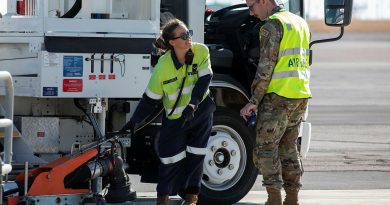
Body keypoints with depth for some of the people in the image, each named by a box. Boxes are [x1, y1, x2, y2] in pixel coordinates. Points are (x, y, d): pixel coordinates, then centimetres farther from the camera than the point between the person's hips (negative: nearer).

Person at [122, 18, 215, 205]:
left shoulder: (201, 52, -18)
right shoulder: (163, 67, -22)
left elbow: (204, 80, -21)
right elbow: (150, 98, -13)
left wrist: (192, 105, -34)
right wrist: (134, 121, -14)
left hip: (200, 111, 2)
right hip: (174, 117, -2)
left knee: (195, 155, 5)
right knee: (171, 155, 0)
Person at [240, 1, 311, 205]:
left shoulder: (272, 25, -11)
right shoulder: (301, 23, 16)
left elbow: (266, 67, -16)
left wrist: (254, 101, -12)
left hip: (278, 96, -8)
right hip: (301, 96, 8)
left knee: (265, 148, -3)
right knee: (288, 147, 15)